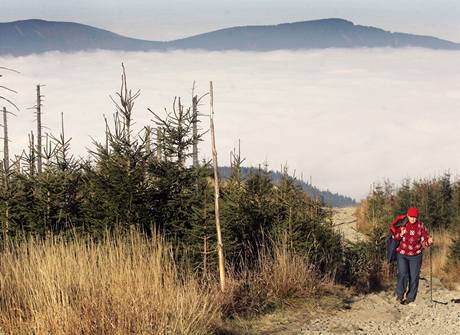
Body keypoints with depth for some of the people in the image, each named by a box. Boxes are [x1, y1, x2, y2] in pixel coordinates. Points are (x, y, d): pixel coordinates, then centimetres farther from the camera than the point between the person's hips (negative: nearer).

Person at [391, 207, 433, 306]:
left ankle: (410, 299, 17)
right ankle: (399, 294, 6)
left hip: (416, 256, 1)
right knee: (403, 275, -17)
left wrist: (429, 241, -25)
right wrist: (401, 234, -20)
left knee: (414, 278, 2)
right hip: (402, 254, -1)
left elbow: (424, 240, -3)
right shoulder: (401, 224, -7)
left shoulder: (421, 226, -4)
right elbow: (395, 237, 1)